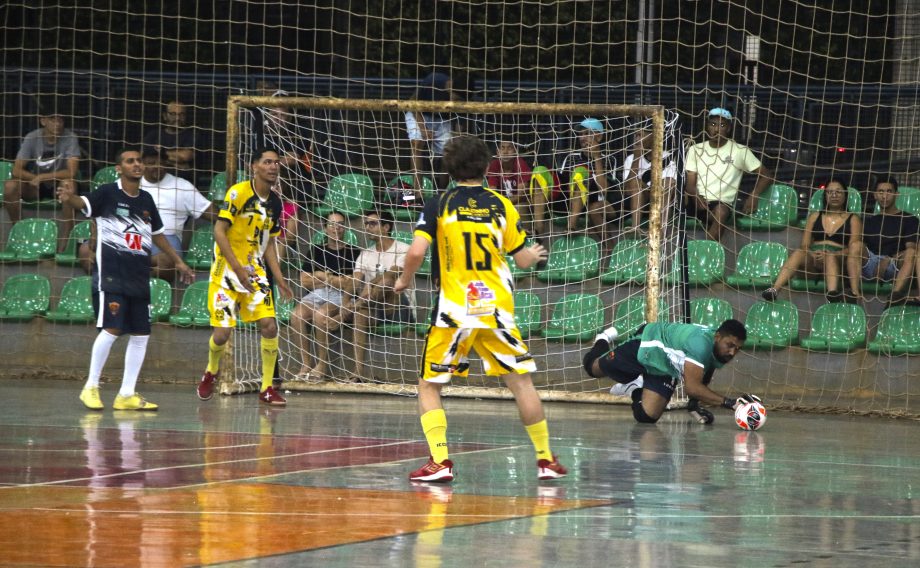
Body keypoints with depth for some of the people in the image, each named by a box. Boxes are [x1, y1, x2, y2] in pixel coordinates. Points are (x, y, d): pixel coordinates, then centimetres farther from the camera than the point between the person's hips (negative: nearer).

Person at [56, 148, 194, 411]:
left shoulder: (146, 200, 13)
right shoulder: (108, 193, -5)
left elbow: (157, 234, 25)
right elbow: (84, 203, -22)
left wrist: (178, 262, 26)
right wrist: (70, 197, -45)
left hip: (139, 276, 6)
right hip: (112, 272, -6)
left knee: (141, 334, 4)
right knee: (112, 329, -13)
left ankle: (127, 394, 11)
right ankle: (91, 387, 0)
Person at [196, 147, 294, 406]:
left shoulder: (275, 202, 7)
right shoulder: (238, 193, -13)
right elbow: (219, 231, -15)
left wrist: (279, 279, 11)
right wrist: (238, 268, -22)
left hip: (255, 271, 5)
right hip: (227, 270, -5)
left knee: (269, 325, -11)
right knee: (222, 332, -7)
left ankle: (267, 388, 1)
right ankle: (211, 371, 25)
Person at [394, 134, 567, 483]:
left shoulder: (439, 206, -2)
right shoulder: (501, 206, 5)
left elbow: (416, 252, -13)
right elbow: (522, 260, 10)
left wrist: (404, 280, 7)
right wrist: (536, 255, 33)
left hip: (453, 311, -2)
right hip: (497, 310, 2)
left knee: (429, 386, 8)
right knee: (521, 383, 10)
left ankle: (440, 461, -7)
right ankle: (546, 459, 13)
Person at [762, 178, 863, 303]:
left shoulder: (853, 219, 13)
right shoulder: (815, 217, 22)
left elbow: (853, 249, -1)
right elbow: (804, 245, 13)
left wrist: (829, 254, -19)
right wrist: (811, 254, -12)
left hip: (839, 261, -2)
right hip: (812, 259, 2)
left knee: (830, 258, -39)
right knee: (798, 253, -33)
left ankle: (833, 292, -70)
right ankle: (774, 289, -56)